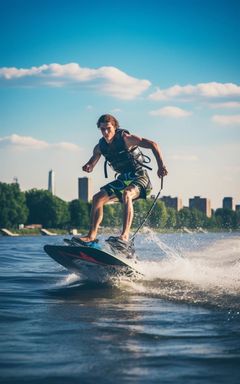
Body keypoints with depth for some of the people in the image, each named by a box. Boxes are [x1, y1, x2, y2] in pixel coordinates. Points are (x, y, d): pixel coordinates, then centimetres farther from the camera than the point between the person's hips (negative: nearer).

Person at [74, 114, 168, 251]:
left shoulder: (125, 139, -17)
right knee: (98, 198, -4)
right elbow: (91, 165, 12)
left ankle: (125, 236, -46)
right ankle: (92, 236, -5)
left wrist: (161, 165, -34)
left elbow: (152, 144, -22)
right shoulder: (100, 147, 1)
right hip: (124, 179, 7)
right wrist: (88, 167, -15)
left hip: (139, 176, -7)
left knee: (126, 194, -36)